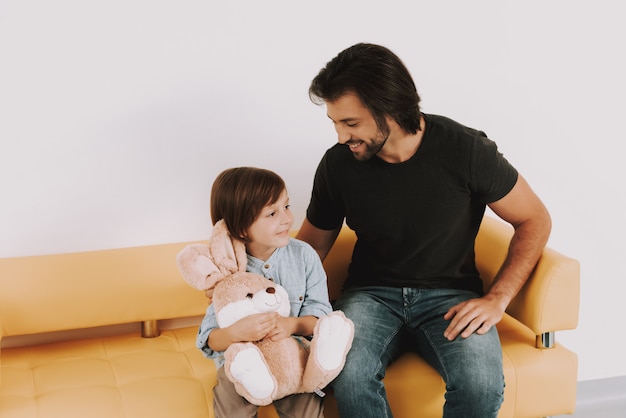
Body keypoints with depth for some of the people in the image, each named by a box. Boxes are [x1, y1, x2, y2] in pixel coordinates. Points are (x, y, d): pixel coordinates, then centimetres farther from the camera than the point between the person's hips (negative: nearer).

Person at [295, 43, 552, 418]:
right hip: (371, 294, 1)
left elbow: (535, 220, -3)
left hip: (450, 294, -1)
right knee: (350, 376, -32)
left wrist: (496, 299, -14)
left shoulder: (466, 150, -15)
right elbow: (311, 245, 7)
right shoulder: (338, 163, -7)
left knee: (481, 385, -32)